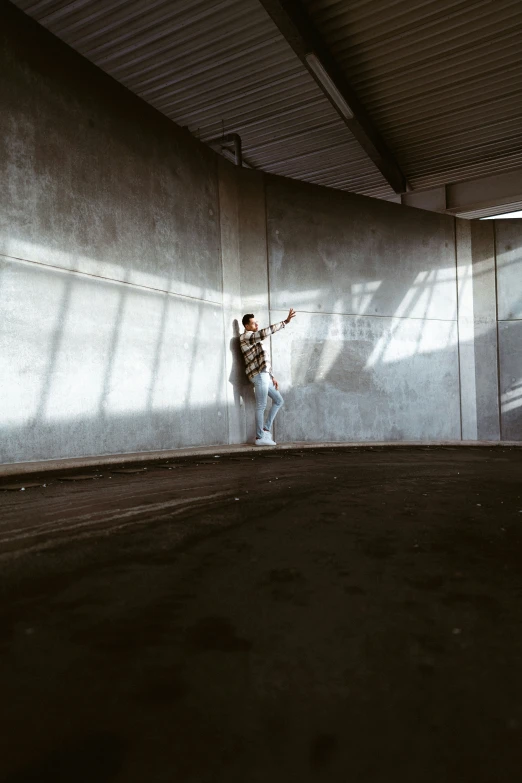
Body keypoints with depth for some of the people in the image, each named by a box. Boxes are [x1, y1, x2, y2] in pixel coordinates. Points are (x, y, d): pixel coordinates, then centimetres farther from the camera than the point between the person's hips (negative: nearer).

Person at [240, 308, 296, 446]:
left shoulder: (255, 340, 25)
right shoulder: (246, 336, -6)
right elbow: (265, 332, -23)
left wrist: (272, 377, 18)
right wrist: (285, 322, -24)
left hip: (264, 375, 10)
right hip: (259, 376, -10)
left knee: (278, 400, 14)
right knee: (261, 406, -7)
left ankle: (266, 429, 15)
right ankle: (260, 437, -1)